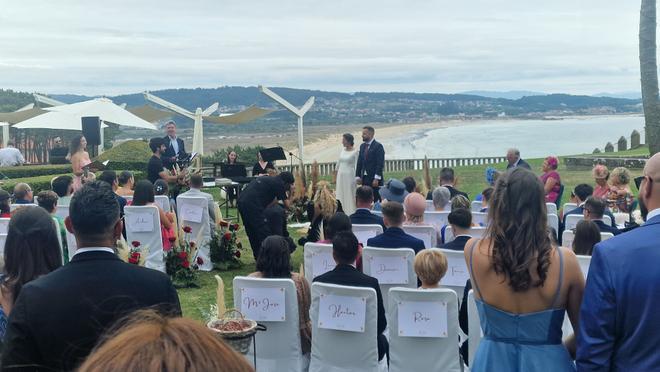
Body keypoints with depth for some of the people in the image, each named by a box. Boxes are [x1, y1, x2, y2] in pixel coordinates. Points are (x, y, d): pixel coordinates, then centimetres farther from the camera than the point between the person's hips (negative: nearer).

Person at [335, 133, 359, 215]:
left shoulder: (355, 152, -7)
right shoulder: (342, 150, 10)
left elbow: (356, 166, -9)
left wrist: (355, 178, -15)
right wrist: (335, 177, 16)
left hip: (349, 176, -6)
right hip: (340, 176, 6)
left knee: (349, 196, -4)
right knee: (340, 195, 7)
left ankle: (350, 213, 3)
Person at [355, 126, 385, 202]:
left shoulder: (378, 146, -8)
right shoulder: (362, 146, 13)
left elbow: (380, 163, -13)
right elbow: (359, 162, 15)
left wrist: (376, 178, -19)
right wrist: (358, 176, 7)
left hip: (374, 179, -6)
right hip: (365, 178, 6)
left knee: (377, 199, -2)